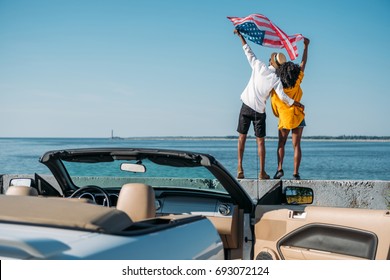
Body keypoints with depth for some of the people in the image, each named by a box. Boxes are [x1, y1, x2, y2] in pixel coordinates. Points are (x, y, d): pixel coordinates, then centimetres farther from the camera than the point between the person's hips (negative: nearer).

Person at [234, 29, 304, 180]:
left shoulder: (259, 66, -2)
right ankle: (262, 172, 5)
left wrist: (240, 35, 17)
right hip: (259, 111, -1)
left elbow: (248, 51, 6)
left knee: (242, 137, 7)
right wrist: (298, 104, 2)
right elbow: (283, 96, -12)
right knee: (260, 141, 6)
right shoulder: (276, 79, -5)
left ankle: (240, 168, -1)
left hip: (246, 106, 1)